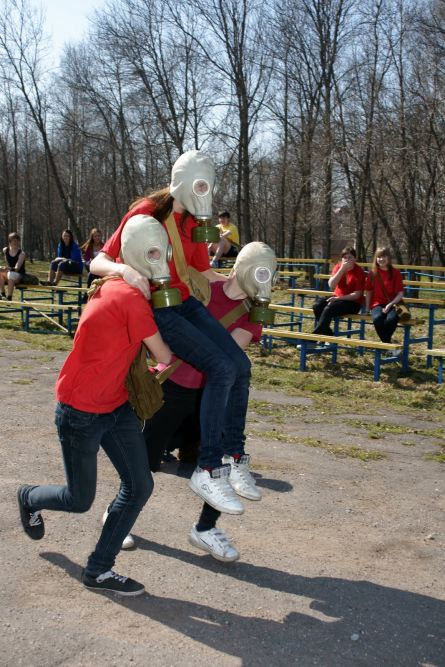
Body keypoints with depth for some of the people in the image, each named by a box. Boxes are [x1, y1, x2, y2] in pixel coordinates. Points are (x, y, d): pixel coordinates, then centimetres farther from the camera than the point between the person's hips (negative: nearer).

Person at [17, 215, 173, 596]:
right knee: (80, 501, 8)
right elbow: (164, 357, -19)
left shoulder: (115, 285, 2)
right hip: (80, 412, -9)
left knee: (140, 486, 3)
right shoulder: (132, 298, -25)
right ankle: (29, 498, 41)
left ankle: (99, 570, 16)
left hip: (117, 406, 9)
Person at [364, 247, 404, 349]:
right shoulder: (373, 273, 6)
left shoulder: (395, 273, 1)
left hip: (392, 305, -1)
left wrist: (390, 304, -16)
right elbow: (368, 291, 12)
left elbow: (400, 294, -2)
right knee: (377, 318, -35)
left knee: (392, 318, -36)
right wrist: (368, 308, 4)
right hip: (377, 304, 1)